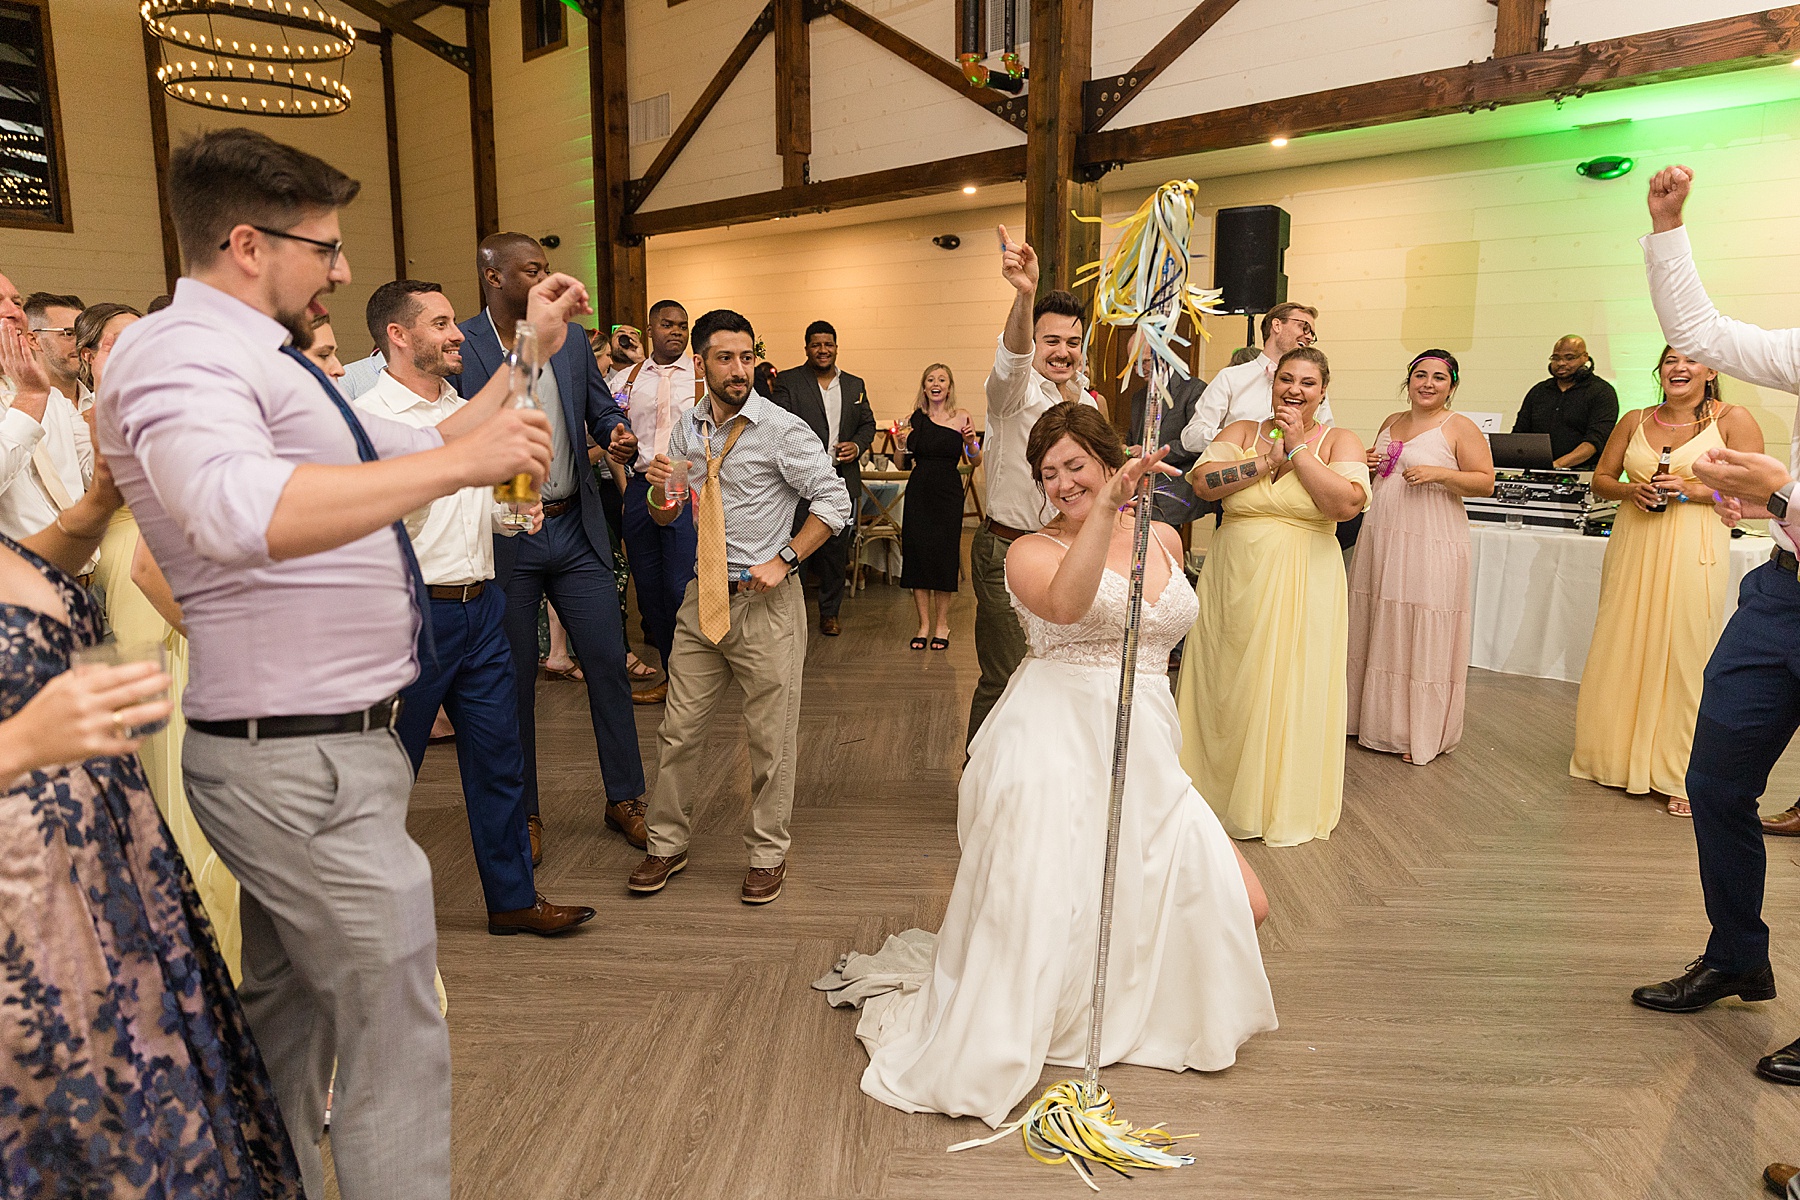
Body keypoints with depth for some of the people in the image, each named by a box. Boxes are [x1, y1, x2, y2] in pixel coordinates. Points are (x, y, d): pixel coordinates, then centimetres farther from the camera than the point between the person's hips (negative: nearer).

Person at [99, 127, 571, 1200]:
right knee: (399, 1050, -1)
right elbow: (238, 513, -38)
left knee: (287, 1023, 22)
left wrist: (533, 349, 22)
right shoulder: (181, 352, -16)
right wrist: (459, 463, -34)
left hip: (295, 754, 11)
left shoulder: (257, 357, 17)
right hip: (307, 761, -11)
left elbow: (416, 448, 26)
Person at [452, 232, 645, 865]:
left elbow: (603, 410, 14)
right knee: (513, 680, 9)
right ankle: (522, 813, 26)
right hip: (503, 537, -3)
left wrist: (620, 435, -9)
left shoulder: (572, 340, 6)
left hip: (576, 528, 4)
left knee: (608, 664, 6)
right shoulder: (457, 348, -7)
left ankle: (625, 799, 22)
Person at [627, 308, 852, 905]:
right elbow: (666, 516, 18)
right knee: (680, 729, 11)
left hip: (765, 600, -5)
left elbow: (834, 502, -8)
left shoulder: (783, 430, -9)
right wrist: (660, 491, -5)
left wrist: (784, 560, -16)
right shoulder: (687, 429, 8)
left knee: (771, 737, 5)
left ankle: (767, 854, 23)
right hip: (702, 596, 5)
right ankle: (668, 843, 29)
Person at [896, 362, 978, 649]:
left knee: (945, 555, 1)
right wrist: (903, 445, -6)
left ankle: (942, 624, 16)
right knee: (917, 553, 3)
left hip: (949, 494, -2)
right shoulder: (916, 419, 6)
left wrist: (971, 442, -15)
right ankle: (924, 624, 14)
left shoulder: (962, 418, 0)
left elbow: (976, 462, 3)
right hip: (919, 492, 2)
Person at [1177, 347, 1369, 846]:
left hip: (1301, 586, -2)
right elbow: (1203, 481, -10)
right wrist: (1271, 458, -12)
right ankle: (1216, 790, 27)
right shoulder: (1241, 432, 6)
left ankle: (1283, 803, 22)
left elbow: (1347, 504, -16)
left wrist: (1298, 448, -12)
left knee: (1289, 690, 3)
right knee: (1225, 687, 9)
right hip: (1234, 579, 2)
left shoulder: (1340, 442, 2)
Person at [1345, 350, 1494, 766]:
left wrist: (1440, 473, -20)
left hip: (1431, 544, -6)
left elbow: (1485, 482, -7)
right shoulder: (1391, 423, 15)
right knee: (1378, 630, 10)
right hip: (1380, 540, 6)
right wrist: (1368, 464, 5)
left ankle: (1420, 733, 8)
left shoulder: (1460, 428, -3)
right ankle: (1373, 716, 22)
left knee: (1423, 634, -2)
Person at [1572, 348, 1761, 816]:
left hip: (1692, 550, -4)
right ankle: (1620, 758, 21)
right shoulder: (1635, 421, 11)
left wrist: (1690, 490, -16)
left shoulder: (1733, 419, 0)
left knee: (1683, 655, -5)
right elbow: (1600, 478, 16)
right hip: (1633, 545, 4)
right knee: (1621, 651, 6)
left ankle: (1677, 776, 4)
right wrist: (1630, 489, -5)